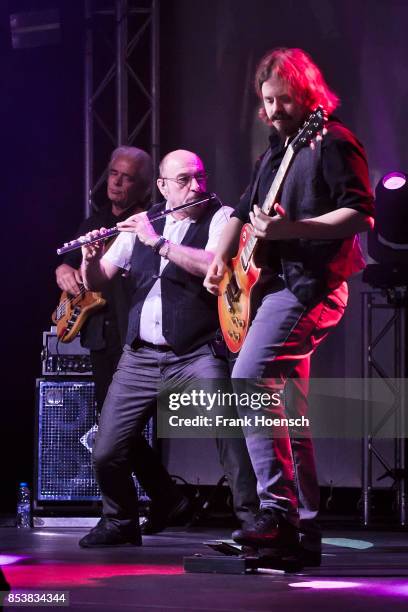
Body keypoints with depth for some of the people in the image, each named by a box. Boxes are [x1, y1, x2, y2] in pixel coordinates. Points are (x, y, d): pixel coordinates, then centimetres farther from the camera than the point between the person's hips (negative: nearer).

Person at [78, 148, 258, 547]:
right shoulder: (142, 223, 12)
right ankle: (120, 522, 27)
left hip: (196, 356, -4)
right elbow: (96, 282, 14)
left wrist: (158, 242, -19)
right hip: (139, 357, 4)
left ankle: (251, 517, -15)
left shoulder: (221, 218, 0)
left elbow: (217, 265, -20)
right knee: (107, 453, 2)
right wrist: (91, 258, -8)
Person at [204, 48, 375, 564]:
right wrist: (221, 257, 10)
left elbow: (361, 213, -17)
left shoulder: (332, 142, -7)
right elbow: (243, 211, 28)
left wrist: (290, 228, -24)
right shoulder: (274, 151, 20)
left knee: (249, 378, -25)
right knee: (287, 413, 9)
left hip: (311, 283, -10)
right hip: (275, 285, 10)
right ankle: (304, 530, 12)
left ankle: (278, 506, -26)